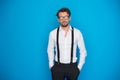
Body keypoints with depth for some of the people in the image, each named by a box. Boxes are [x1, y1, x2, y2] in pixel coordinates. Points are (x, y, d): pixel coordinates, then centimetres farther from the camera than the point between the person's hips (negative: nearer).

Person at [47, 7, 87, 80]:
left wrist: (79, 67, -2)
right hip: (58, 67, 0)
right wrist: (51, 66, 3)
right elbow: (50, 51, 6)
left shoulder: (77, 33, -7)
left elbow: (83, 51, 0)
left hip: (72, 66, 0)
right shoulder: (53, 33, -5)